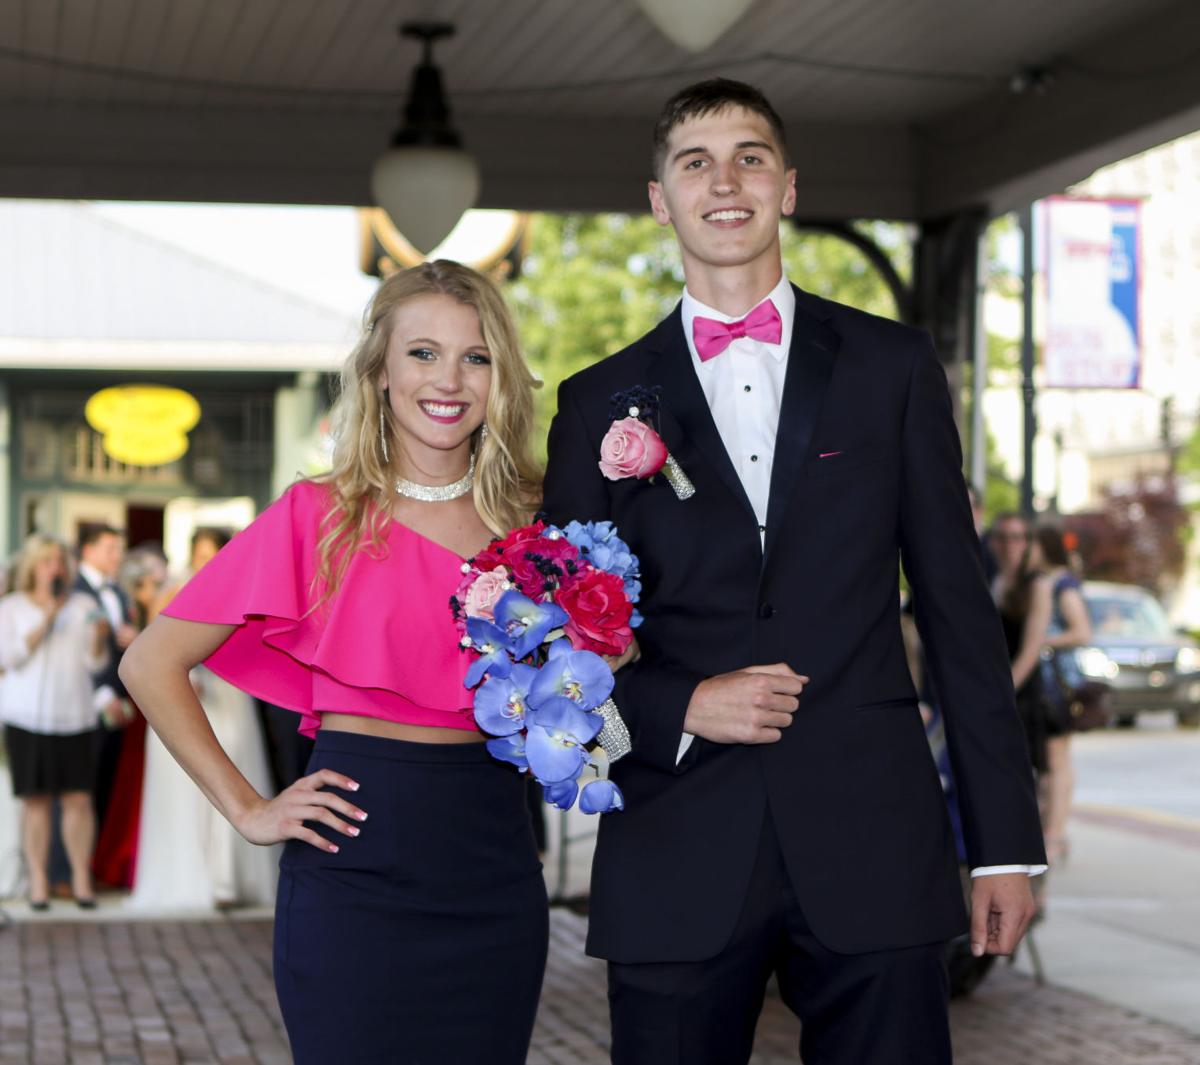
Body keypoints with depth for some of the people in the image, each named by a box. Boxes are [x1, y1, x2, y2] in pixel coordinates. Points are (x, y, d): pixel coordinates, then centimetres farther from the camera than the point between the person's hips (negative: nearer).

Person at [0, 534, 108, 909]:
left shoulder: (82, 606, 12)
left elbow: (95, 663, 8)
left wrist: (100, 637, -13)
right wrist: (46, 620, -12)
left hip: (74, 716, 1)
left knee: (79, 798, -5)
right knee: (35, 800, -3)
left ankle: (82, 879, -1)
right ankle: (38, 882, 1)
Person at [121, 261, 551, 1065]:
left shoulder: (529, 523, 7)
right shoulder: (319, 517, -4)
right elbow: (151, 664, -3)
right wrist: (248, 810, -7)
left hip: (496, 873, 4)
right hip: (359, 872, -4)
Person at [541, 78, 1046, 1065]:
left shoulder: (892, 366, 8)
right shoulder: (602, 402, 8)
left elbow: (957, 604, 7)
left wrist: (1006, 839, 3)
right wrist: (682, 707, -9)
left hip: (872, 844, 0)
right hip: (678, 864, 0)